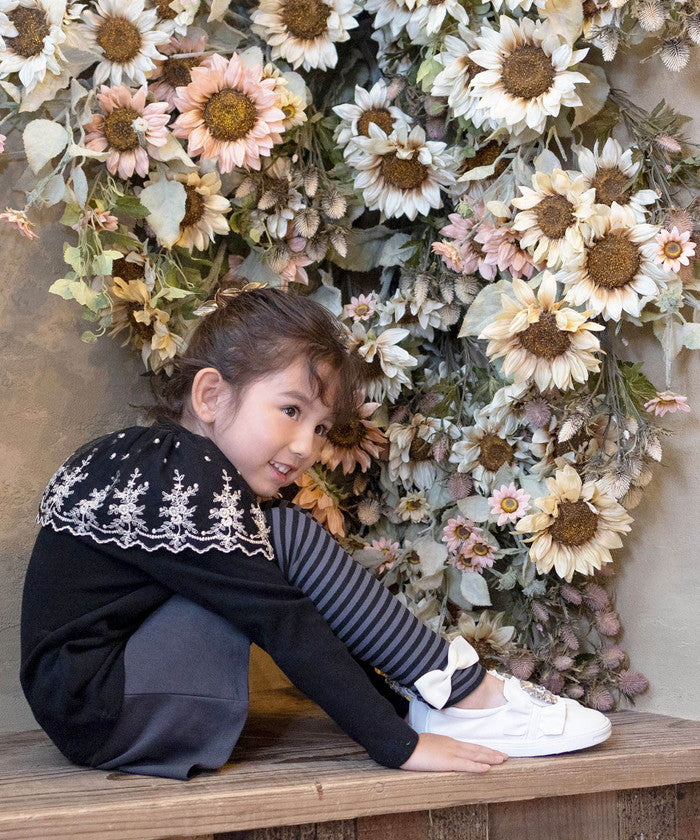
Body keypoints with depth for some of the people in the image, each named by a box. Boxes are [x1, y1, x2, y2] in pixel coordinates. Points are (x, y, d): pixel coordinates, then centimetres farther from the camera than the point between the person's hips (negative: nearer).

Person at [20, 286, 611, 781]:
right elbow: (283, 624, -22)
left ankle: (439, 697, 3)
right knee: (285, 535, -18)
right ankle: (468, 697, -11)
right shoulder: (178, 475, -19)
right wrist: (398, 744, -21)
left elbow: (297, 612, 14)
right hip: (94, 708, -10)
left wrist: (401, 707, 11)